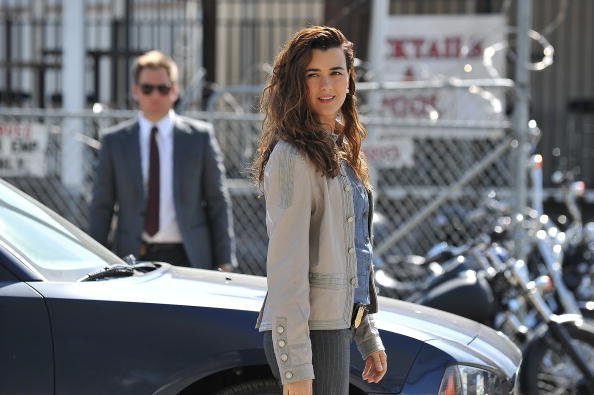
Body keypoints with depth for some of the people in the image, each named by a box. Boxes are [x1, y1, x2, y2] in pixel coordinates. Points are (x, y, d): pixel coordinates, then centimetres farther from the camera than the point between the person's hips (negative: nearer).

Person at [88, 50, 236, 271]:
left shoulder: (200, 137, 6)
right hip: (133, 260, 1)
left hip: (188, 259, 0)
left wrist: (224, 262, 1)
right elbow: (101, 207, 9)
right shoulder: (114, 142, 8)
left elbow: (218, 203, 6)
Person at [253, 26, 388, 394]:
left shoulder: (341, 153, 16)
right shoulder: (292, 157, -12)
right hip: (308, 332, -9)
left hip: (338, 324, 9)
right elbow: (286, 267, -18)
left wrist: (369, 337, 21)